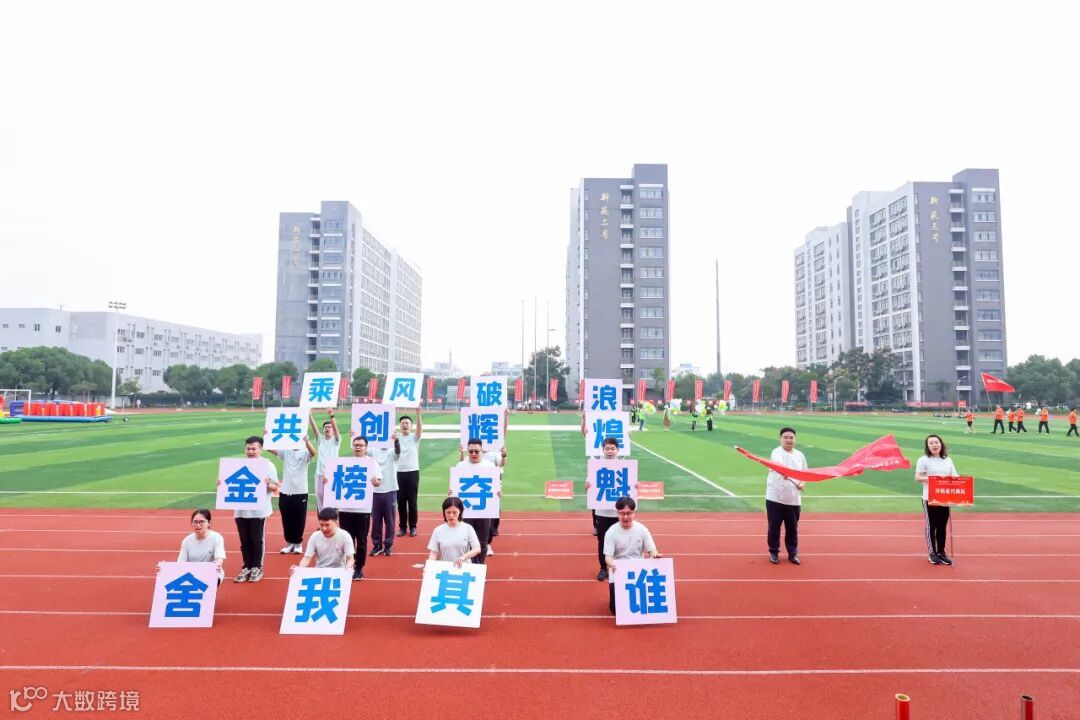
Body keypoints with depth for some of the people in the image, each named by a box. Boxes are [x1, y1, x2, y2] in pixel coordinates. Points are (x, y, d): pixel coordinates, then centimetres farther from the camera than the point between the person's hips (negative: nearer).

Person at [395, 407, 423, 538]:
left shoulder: (414, 437, 3)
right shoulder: (396, 437, 8)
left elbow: (420, 428, -15)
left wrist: (418, 414, -32)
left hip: (413, 472, -1)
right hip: (399, 472, 2)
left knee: (412, 501, 3)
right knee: (401, 501, 6)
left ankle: (412, 527, 12)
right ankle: (402, 526, 17)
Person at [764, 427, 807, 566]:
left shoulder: (800, 455, 7)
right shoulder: (777, 452, -11)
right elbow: (779, 464, -35)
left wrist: (802, 484, -5)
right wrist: (783, 472, -57)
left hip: (793, 500, 4)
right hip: (775, 498, -4)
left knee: (792, 528, 10)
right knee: (774, 527, 4)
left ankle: (793, 553, 26)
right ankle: (774, 553, 20)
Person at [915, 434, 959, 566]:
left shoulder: (948, 460, 11)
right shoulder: (923, 460, -4)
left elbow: (954, 476, 11)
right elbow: (917, 478, -8)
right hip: (930, 498, -4)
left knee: (942, 526, 9)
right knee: (931, 525, 1)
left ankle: (941, 552, 19)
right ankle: (932, 553, 10)